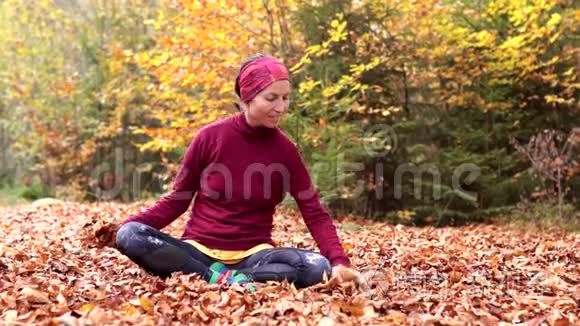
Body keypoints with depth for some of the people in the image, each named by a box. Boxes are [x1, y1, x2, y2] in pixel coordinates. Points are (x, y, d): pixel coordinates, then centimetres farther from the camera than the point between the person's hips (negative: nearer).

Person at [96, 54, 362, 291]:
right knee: (129, 235, -26)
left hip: (253, 254, 1)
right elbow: (178, 199, 3)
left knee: (318, 267, -28)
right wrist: (124, 225, -10)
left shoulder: (285, 150, -2)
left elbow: (315, 213, -5)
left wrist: (339, 261, -21)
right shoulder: (210, 136, -5)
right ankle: (226, 279, -25)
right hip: (199, 250, 0)